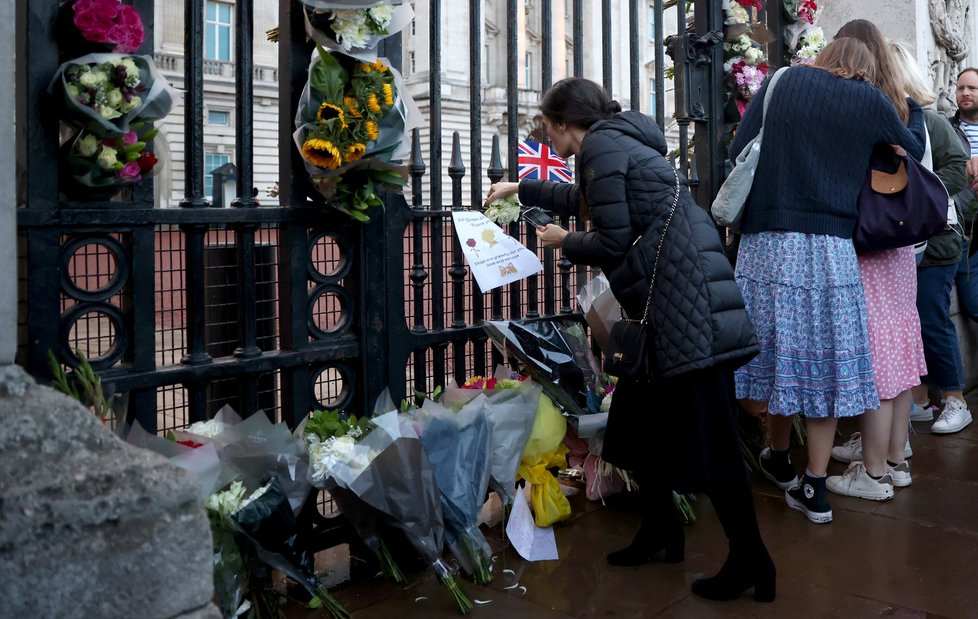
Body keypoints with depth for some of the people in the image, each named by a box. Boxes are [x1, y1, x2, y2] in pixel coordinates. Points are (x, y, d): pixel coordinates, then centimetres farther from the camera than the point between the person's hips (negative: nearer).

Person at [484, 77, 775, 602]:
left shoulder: (601, 145, -7)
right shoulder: (617, 141, 22)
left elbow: (612, 243, -11)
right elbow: (583, 198, 43)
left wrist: (564, 242, 9)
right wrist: (522, 189, 52)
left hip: (684, 299, -10)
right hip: (667, 303, 10)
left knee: (707, 431, -7)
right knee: (639, 416, 15)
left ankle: (750, 559, 0)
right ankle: (660, 530, 28)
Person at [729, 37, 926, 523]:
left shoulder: (782, 82, 9)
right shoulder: (870, 100, 8)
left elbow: (737, 152, 3)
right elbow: (915, 151, 24)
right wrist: (915, 110, 43)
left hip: (766, 241, 1)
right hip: (830, 246, -1)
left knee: (778, 349, 13)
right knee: (825, 358, 6)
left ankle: (779, 460, 29)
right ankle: (814, 489, 11)